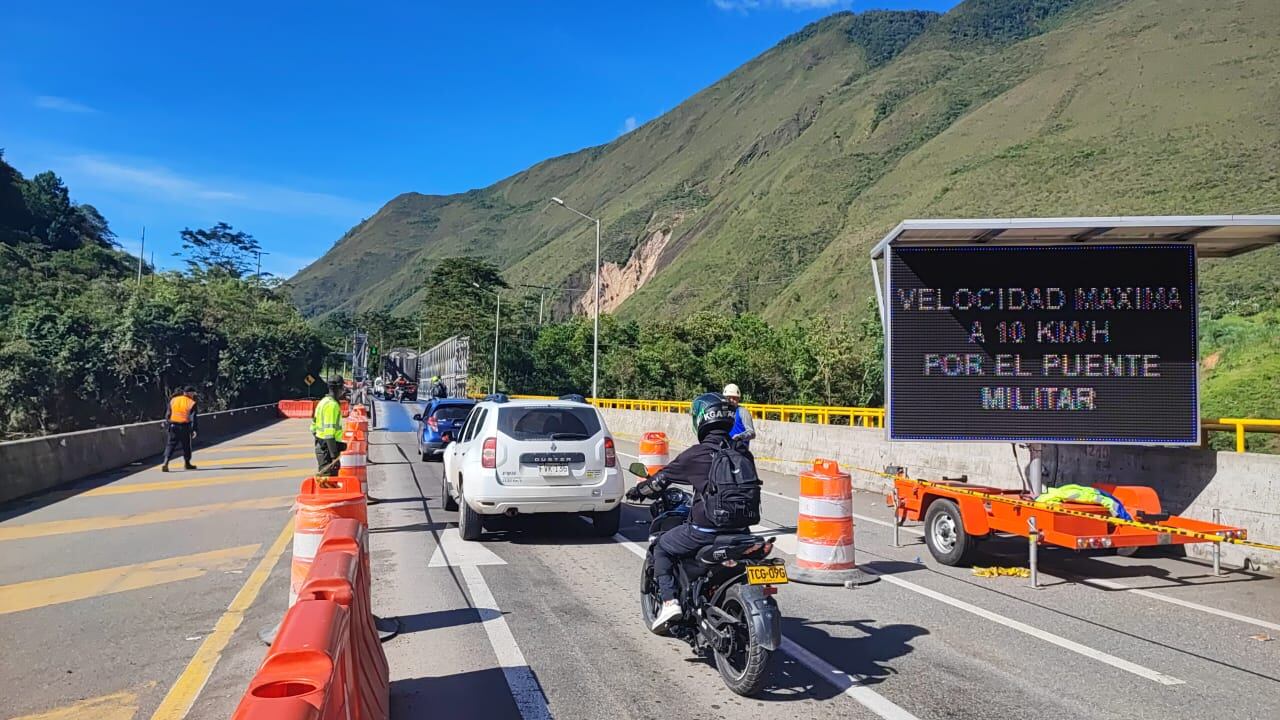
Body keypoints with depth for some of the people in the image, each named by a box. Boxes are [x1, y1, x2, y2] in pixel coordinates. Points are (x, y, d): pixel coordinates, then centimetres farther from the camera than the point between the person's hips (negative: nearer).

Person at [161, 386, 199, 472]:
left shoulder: (173, 400, 9)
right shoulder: (191, 403, -5)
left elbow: (168, 414, 11)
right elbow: (193, 418, -11)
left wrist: (167, 425, 18)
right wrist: (194, 430, -12)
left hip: (173, 426, 3)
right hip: (185, 426, -3)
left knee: (171, 445, 5)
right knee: (186, 445, 13)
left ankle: (165, 463, -13)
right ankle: (187, 463, 26)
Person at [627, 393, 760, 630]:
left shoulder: (697, 454, -9)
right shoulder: (743, 452, 6)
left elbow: (662, 478, 1)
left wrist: (637, 491, 20)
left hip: (705, 528, -5)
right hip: (741, 529, 6)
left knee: (662, 548, 16)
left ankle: (669, 600, 3)